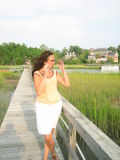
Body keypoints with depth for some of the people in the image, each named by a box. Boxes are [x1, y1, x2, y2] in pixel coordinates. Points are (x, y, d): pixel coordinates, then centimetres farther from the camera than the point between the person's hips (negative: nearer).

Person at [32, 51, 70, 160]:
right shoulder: (37, 74, -16)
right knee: (48, 137, -4)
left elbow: (67, 84, -5)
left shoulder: (54, 72, 0)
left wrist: (63, 70, -12)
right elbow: (39, 93, -29)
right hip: (43, 106, -4)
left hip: (56, 105, 4)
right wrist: (45, 75, -34)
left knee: (49, 133, 9)